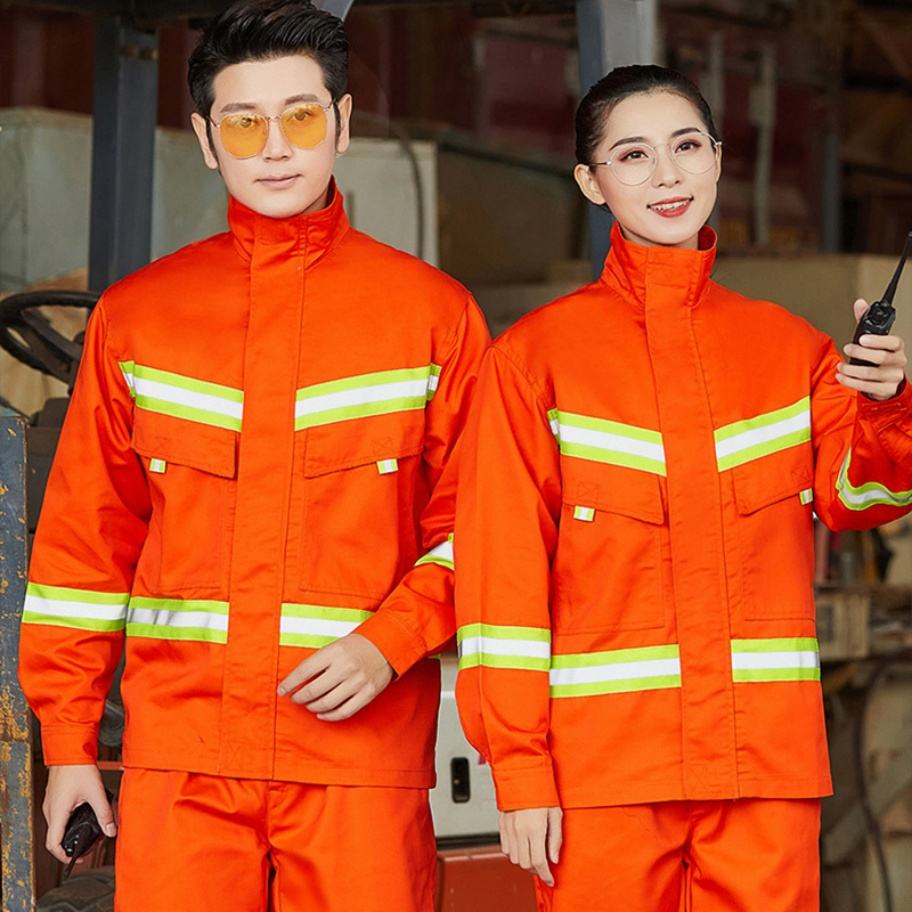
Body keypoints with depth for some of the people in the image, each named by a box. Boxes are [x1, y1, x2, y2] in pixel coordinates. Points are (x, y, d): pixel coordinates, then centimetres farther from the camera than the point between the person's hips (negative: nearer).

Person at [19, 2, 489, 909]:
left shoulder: (432, 313, 6)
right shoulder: (137, 315, 10)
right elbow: (84, 539, 12)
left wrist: (390, 644, -10)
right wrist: (68, 739, 8)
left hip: (362, 749, -1)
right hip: (179, 753, 1)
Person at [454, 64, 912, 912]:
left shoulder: (786, 346, 12)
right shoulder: (535, 355, 2)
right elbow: (501, 571, -2)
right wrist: (519, 771, -8)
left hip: (767, 752, 2)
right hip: (602, 760, -2)